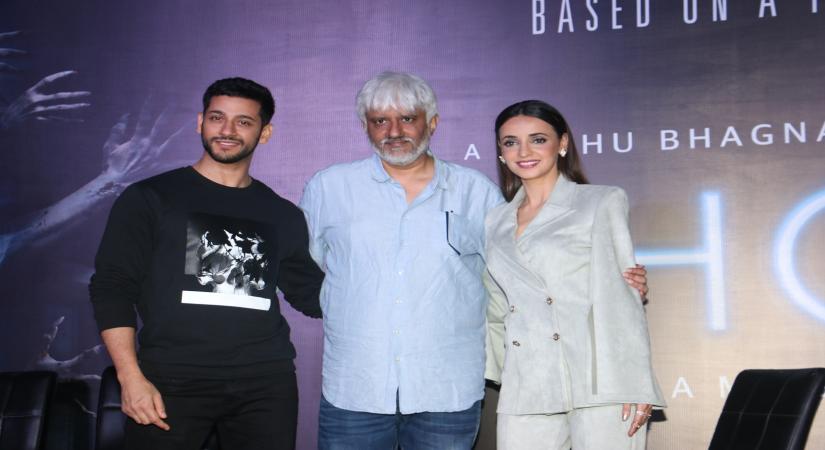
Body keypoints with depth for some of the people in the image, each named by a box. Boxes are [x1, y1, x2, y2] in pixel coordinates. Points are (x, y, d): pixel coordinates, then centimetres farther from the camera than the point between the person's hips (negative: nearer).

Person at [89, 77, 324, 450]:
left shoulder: (284, 216, 13)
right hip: (172, 383, -2)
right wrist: (131, 377, -9)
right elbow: (112, 287, 0)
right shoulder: (149, 199, 4)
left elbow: (313, 295, 19)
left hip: (267, 384, 3)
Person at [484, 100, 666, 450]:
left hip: (597, 382, -4)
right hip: (526, 390, 4)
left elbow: (623, 298, -1)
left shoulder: (602, 203, 5)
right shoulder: (496, 221, 18)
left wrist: (635, 385, -8)